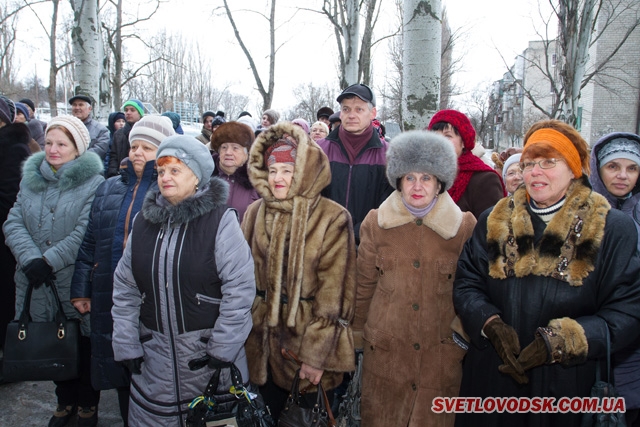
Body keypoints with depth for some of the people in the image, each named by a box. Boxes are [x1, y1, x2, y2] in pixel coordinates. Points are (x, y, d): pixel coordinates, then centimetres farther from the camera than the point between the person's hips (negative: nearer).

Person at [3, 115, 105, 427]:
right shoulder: (30, 179, 8)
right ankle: (65, 400, 39)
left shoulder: (93, 183, -9)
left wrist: (49, 261, -20)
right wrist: (31, 259, -16)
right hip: (38, 286, 5)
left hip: (77, 285, -4)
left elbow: (85, 233, -19)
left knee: (83, 347, 11)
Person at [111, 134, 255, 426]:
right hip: (154, 357, 4)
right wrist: (126, 345, 2)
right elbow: (124, 289, 7)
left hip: (210, 356, -4)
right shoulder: (144, 221, 4)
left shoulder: (220, 220, -12)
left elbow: (240, 289, -15)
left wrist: (222, 351, -14)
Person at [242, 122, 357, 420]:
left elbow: (333, 292, -12)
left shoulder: (332, 219, -12)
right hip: (263, 340, 4)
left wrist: (317, 353, -12)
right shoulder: (255, 213, 3)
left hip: (307, 337, -3)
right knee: (269, 414, 17)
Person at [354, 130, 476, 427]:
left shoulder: (465, 226, -4)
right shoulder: (375, 222, -1)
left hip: (441, 351, 0)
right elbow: (364, 285, 5)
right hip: (384, 349, 1)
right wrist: (356, 334, 9)